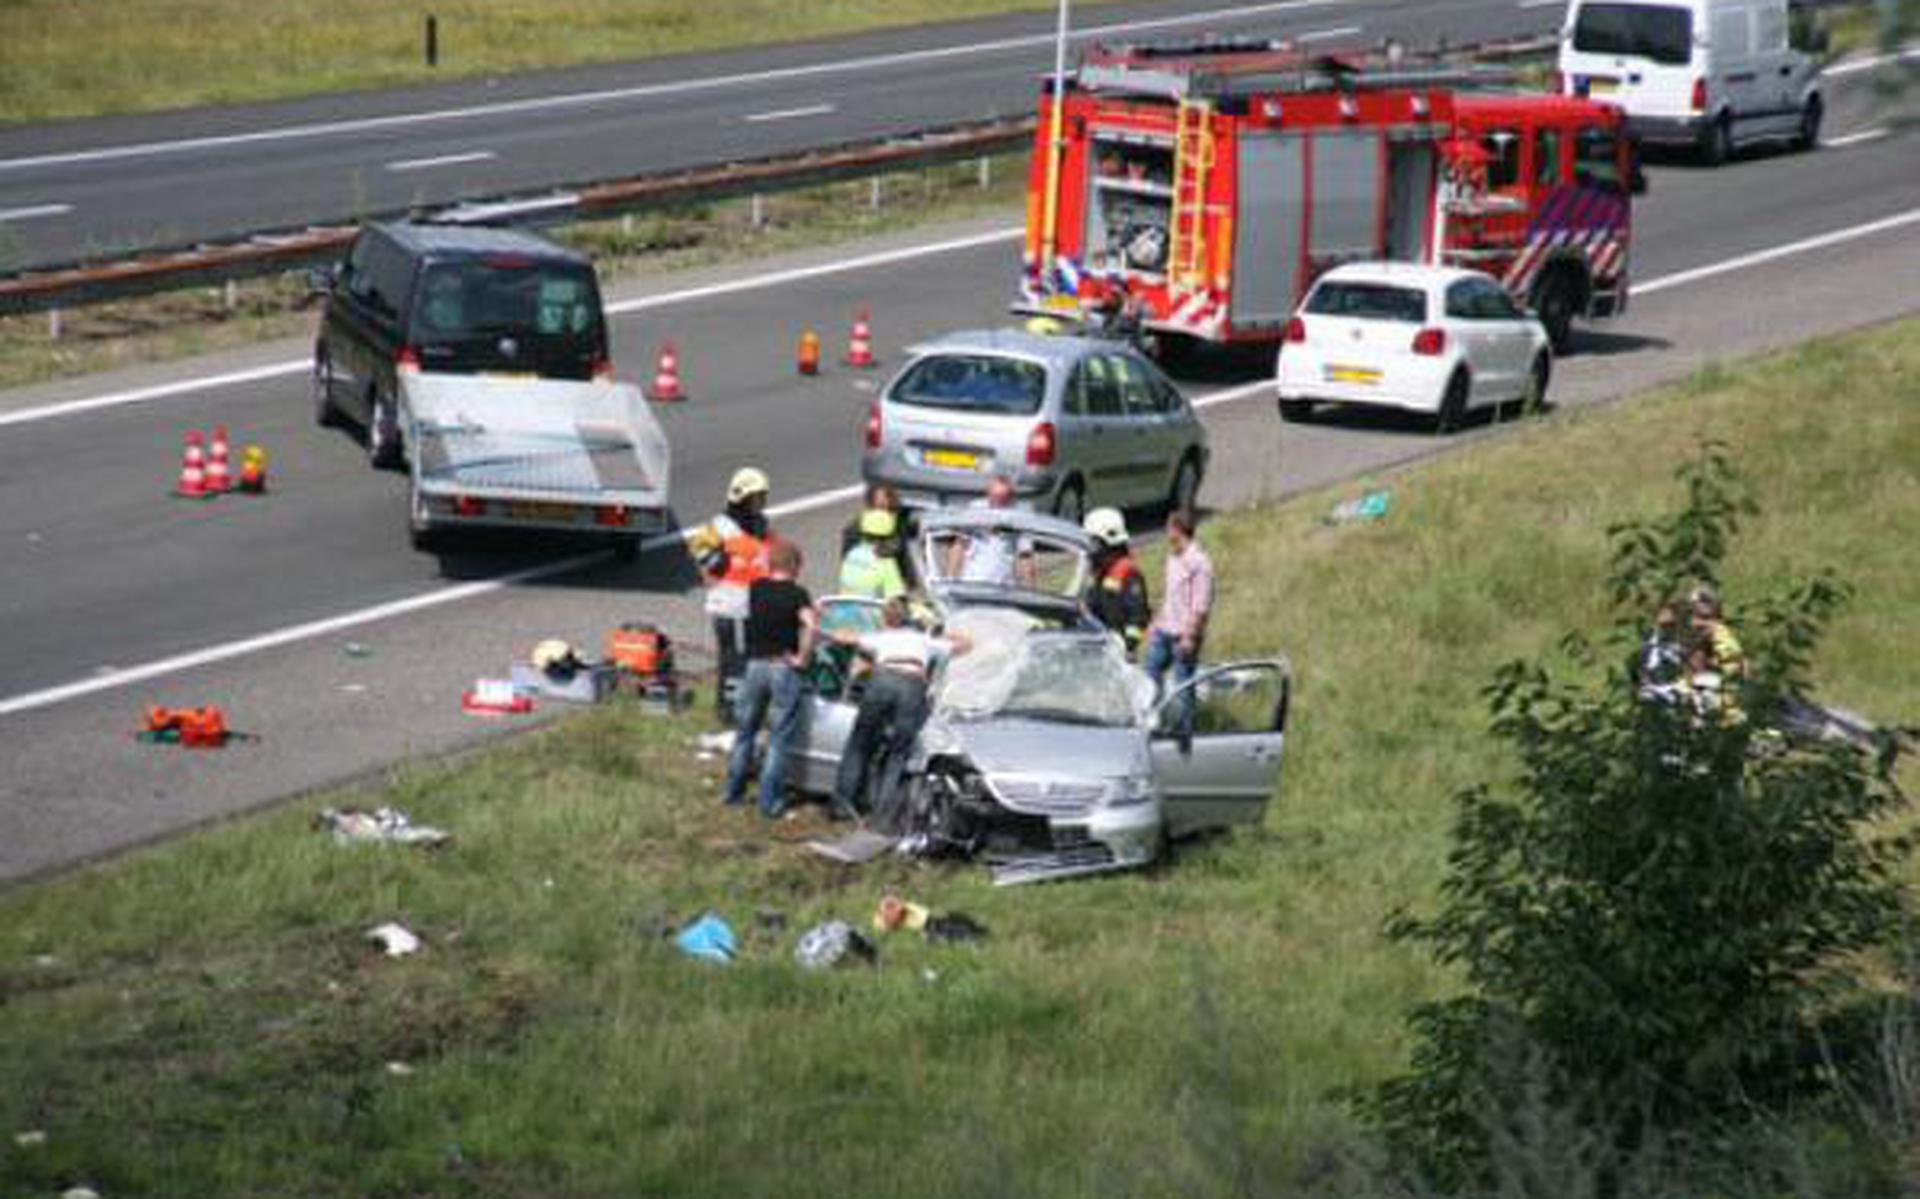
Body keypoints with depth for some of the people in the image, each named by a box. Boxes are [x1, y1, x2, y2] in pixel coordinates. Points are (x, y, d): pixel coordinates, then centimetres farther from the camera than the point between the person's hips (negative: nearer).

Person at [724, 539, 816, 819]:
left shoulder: (756, 589, 3)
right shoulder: (797, 594, -10)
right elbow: (811, 625, -26)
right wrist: (802, 657, -14)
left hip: (754, 666, 4)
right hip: (784, 667, -4)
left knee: (744, 732, 18)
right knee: (779, 740, 3)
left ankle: (734, 793, 25)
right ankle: (769, 802, 2)